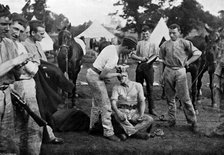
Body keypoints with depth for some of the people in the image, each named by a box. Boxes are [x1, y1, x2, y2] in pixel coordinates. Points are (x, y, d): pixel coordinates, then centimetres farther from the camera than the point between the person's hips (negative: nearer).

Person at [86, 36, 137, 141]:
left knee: (97, 103, 22)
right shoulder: (114, 58, -26)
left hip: (91, 73, 10)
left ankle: (92, 126, 34)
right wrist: (117, 74, -9)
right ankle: (108, 132, 1)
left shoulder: (111, 47, 1)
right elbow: (103, 75, -23)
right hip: (96, 78, -10)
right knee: (105, 105, -5)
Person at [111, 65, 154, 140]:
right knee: (120, 117, -38)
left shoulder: (137, 85, 7)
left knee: (150, 119, -24)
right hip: (122, 112, -2)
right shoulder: (116, 88, 6)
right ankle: (137, 133, -30)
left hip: (134, 113, 2)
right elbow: (113, 102, -9)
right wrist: (117, 112, -32)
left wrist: (141, 115, -17)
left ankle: (127, 132, -33)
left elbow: (142, 102, 1)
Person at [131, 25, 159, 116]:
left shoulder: (153, 44, 11)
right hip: (140, 66, 0)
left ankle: (151, 108, 5)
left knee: (150, 88, 0)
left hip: (149, 66, 0)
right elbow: (132, 55, 3)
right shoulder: (139, 43, 9)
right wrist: (141, 58, -12)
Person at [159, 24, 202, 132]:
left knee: (184, 98, -5)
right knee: (170, 98, 8)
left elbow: (198, 53, 3)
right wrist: (162, 75, 8)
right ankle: (171, 120, 18)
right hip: (168, 71, 3)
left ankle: (193, 121, 2)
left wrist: (187, 62, -1)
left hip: (180, 71, -3)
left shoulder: (185, 43, 3)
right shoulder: (165, 45, 10)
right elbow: (162, 61, 13)